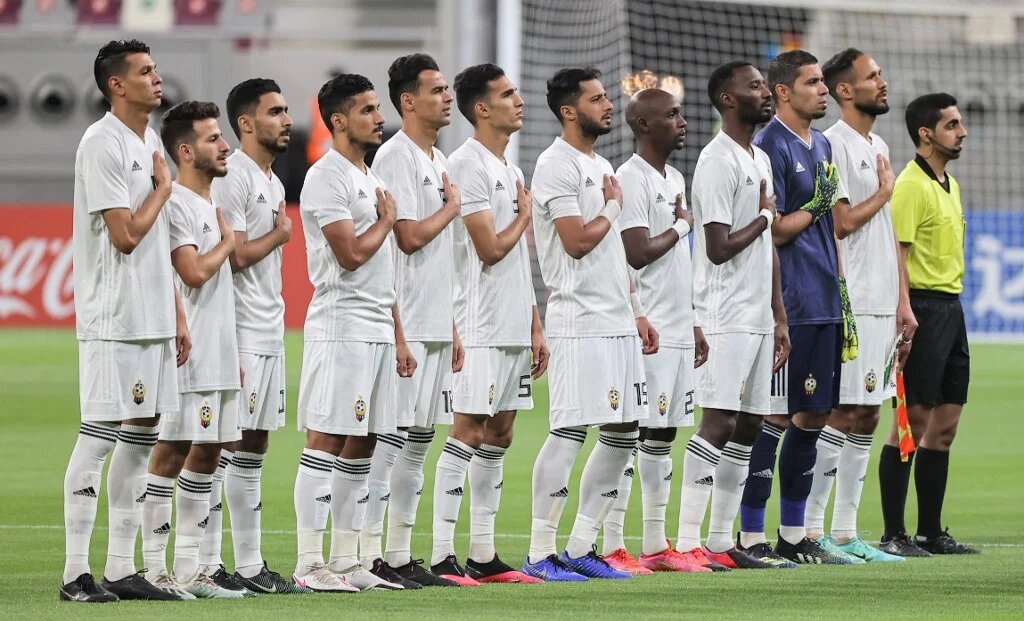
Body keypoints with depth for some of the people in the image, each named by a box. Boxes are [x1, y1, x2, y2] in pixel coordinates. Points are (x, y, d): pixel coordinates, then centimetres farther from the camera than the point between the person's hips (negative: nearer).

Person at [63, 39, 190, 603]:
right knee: (98, 437, -9)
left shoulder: (150, 143, 17)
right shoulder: (102, 144, -11)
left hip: (152, 317, 9)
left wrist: (177, 316, 17)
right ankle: (76, 573, -7)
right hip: (113, 318, -9)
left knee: (141, 434, 9)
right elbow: (127, 233, -17)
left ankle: (121, 569, 13)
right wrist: (163, 186, -3)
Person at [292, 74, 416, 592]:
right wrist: (386, 219, -1)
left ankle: (346, 560, 13)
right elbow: (351, 254, -18)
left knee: (360, 448, 9)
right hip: (340, 329, -9)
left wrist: (399, 337, 19)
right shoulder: (327, 177, -10)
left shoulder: (370, 179, 19)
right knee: (326, 442, -9)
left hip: (378, 330, 9)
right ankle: (309, 563, -9)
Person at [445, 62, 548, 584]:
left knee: (499, 434, 9)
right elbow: (490, 248, -17)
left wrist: (535, 326, 18)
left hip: (514, 327, 9)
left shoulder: (508, 168, 18)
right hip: (481, 329, -9)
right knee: (469, 431, -11)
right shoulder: (467, 165, -11)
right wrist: (524, 214, 0)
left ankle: (483, 556, 13)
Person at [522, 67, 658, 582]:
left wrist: (635, 312, 19)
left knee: (623, 432, 9)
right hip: (580, 322, -9)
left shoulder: (601, 167, 18)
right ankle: (540, 553, -6)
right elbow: (578, 241, -20)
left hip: (617, 322, 9)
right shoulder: (557, 166, -11)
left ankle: (581, 548, 15)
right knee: (570, 431, -10)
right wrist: (613, 206, -3)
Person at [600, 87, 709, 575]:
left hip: (678, 330, 9)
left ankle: (656, 546, 14)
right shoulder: (631, 179, -12)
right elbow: (639, 253, -20)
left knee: (662, 436, 10)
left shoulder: (675, 179, 18)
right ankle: (612, 547, -6)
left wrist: (693, 324, 21)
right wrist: (681, 225, -5)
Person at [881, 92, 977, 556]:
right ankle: (893, 535, -5)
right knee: (913, 422, -8)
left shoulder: (949, 184, 17)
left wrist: (951, 305, 19)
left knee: (944, 426, 9)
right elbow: (896, 256, -17)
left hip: (951, 308, 9)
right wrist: (905, 316, -24)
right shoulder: (910, 186, -12)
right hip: (923, 308, -9)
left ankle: (931, 532, 14)